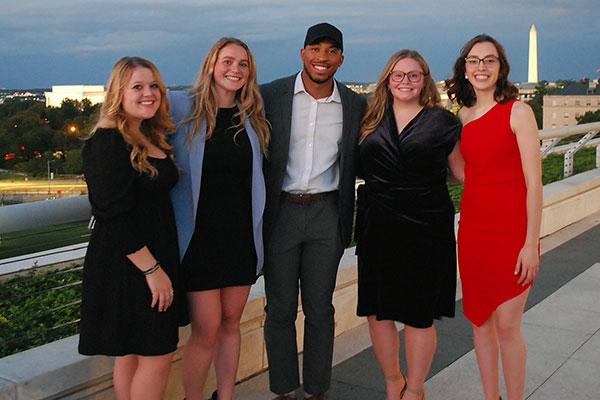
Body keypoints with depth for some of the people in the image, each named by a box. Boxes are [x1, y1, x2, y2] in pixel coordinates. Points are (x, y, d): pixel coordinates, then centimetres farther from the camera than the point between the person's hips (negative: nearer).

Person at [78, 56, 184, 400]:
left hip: (156, 259, 9)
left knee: (131, 353, 16)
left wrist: (161, 265, 10)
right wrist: (152, 269, -20)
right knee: (157, 356, -3)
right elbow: (114, 216, -22)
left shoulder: (152, 139, 11)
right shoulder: (109, 142, -16)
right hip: (127, 265, -9)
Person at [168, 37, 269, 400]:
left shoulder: (253, 117, 6)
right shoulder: (182, 108, -5)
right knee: (207, 330, -2)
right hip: (200, 234, -4)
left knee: (231, 323, 13)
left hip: (242, 234, 4)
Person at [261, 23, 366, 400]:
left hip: (326, 215, 1)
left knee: (319, 308, 10)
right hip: (280, 212, -1)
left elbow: (357, 163, 10)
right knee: (280, 309, 7)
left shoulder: (354, 105, 3)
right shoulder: (271, 95, -3)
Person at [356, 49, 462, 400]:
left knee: (419, 315, 4)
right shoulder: (372, 120, 10)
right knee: (377, 310, 8)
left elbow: (464, 171, 9)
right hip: (378, 228, 3)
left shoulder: (442, 122, 3)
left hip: (425, 229, -3)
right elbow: (357, 167, 20)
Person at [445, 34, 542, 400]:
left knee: (507, 325, -1)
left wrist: (531, 243, -13)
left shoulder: (517, 111, -7)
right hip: (472, 231, 5)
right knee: (480, 321, 12)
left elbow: (534, 182, -10)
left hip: (511, 232, -5)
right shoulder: (462, 116, 9)